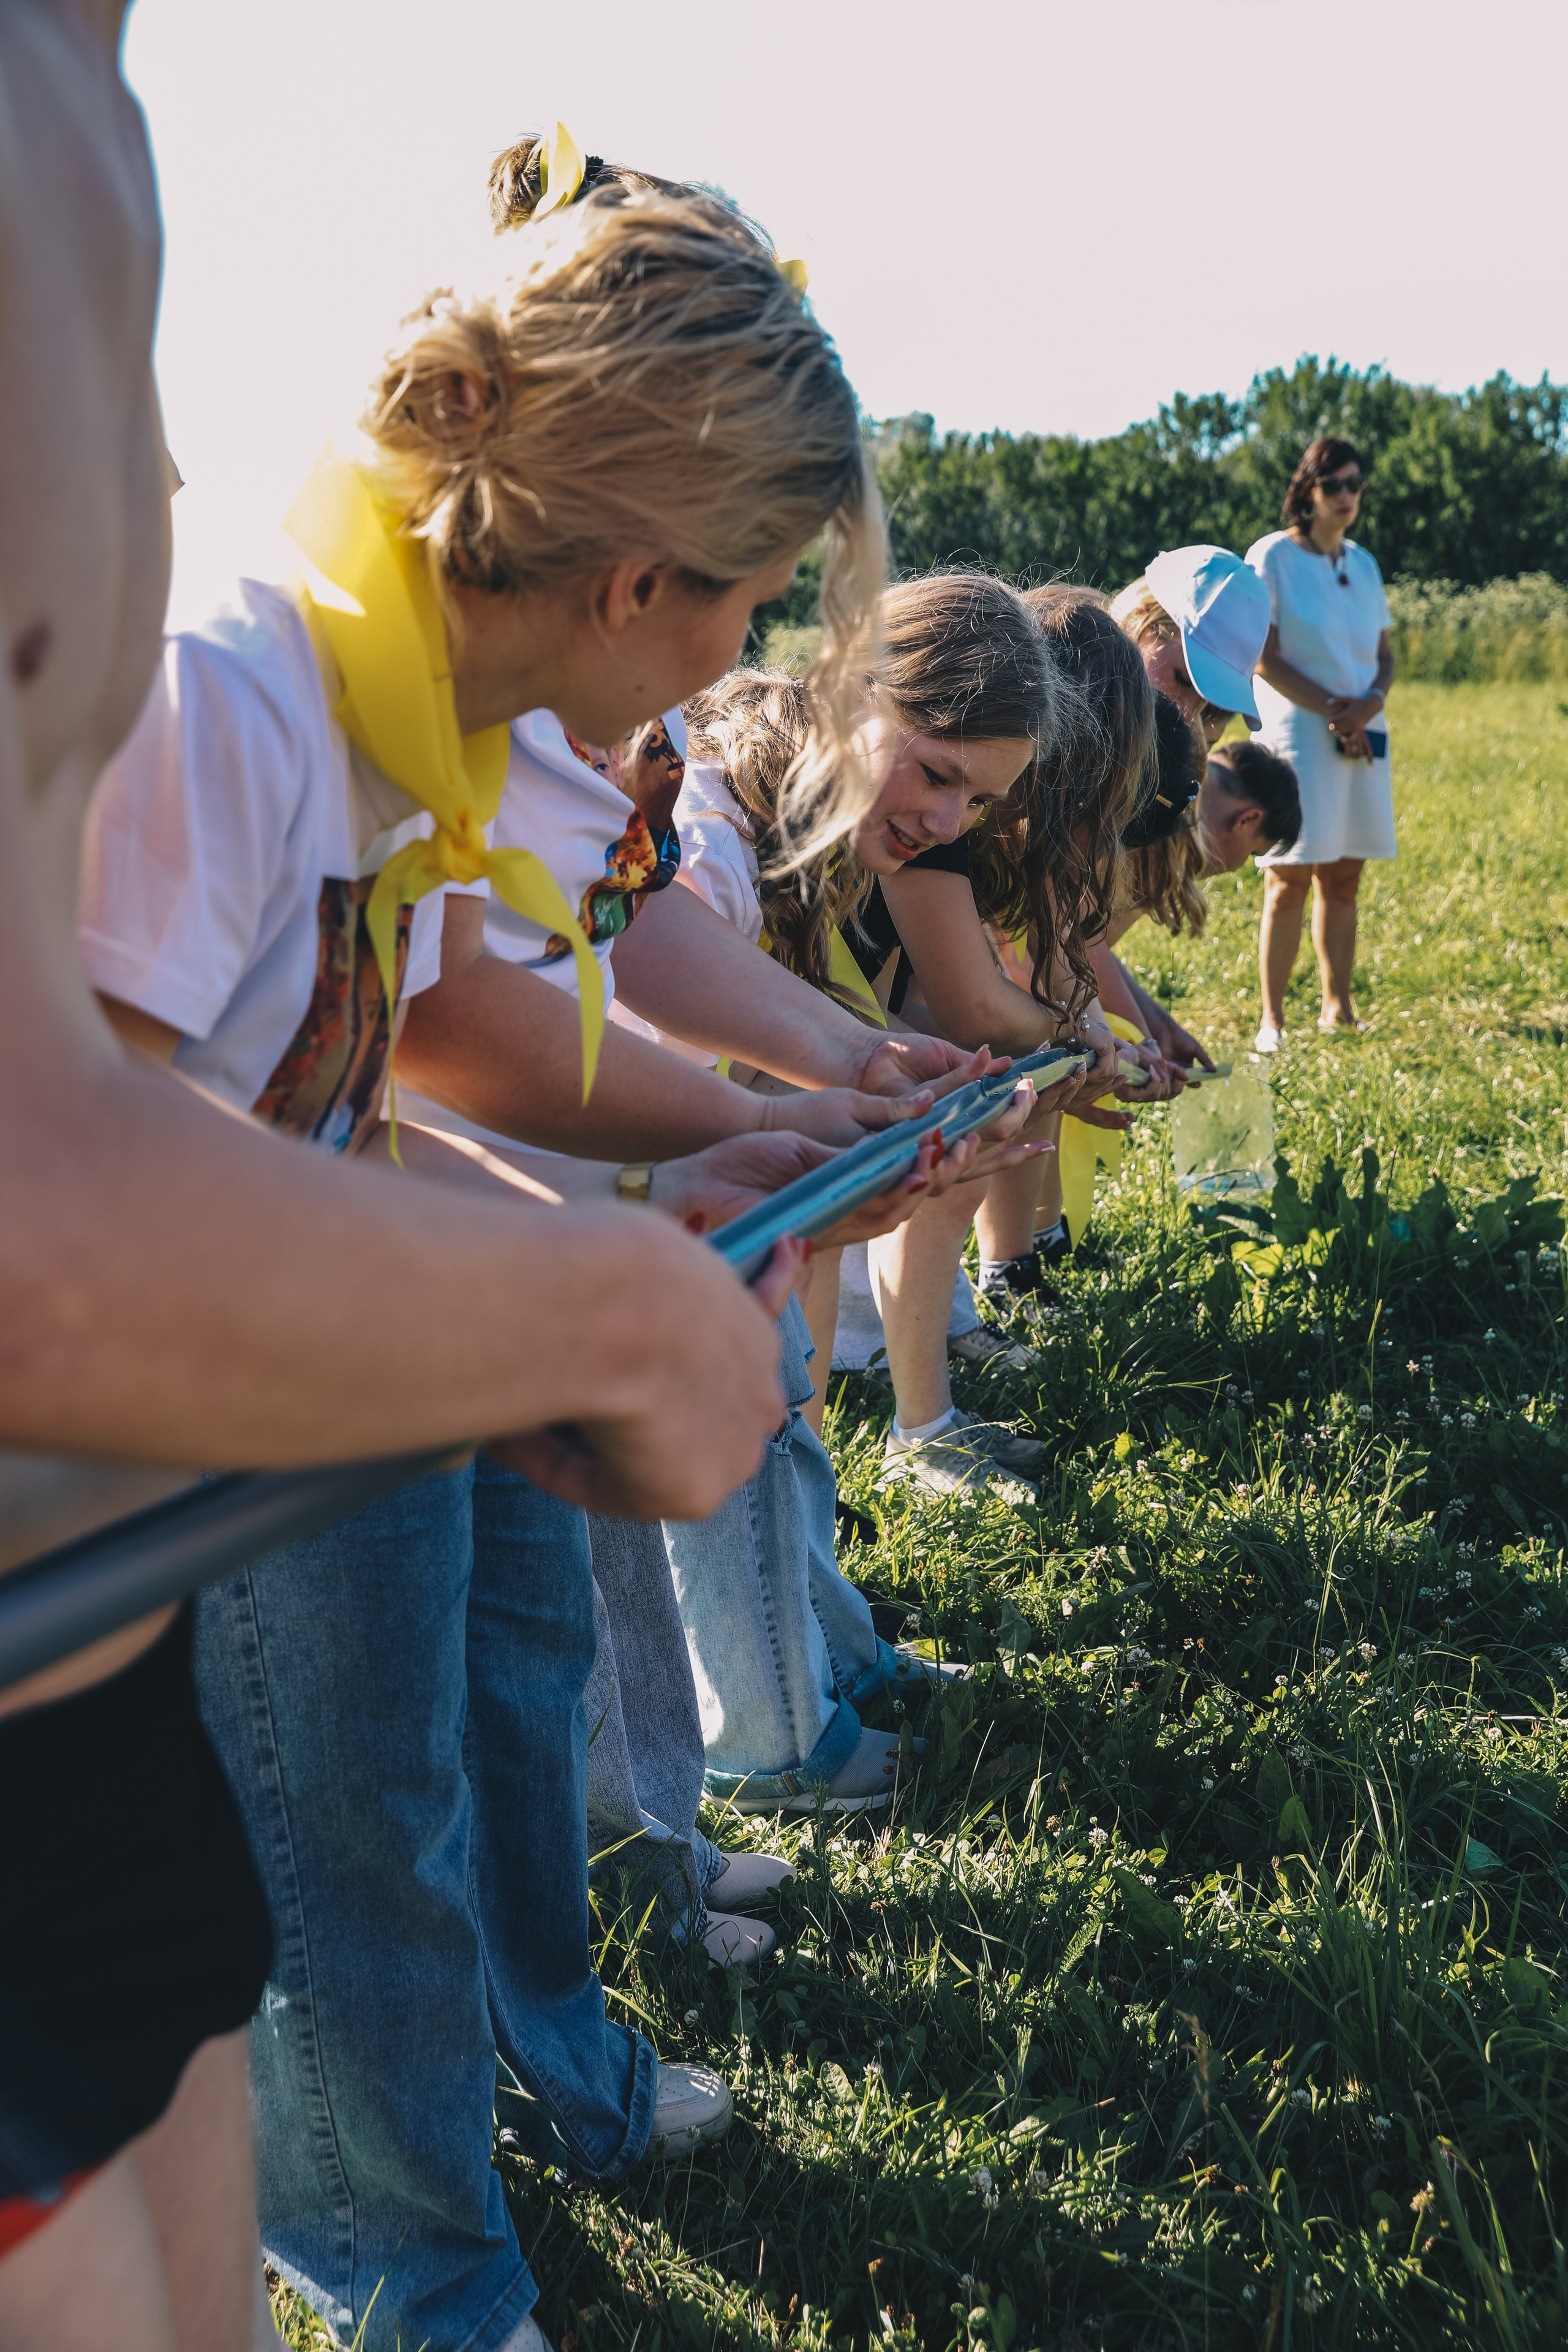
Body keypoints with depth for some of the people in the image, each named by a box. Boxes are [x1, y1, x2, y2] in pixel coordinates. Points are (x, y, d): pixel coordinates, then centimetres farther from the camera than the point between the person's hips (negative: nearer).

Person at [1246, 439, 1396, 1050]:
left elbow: (1385, 654, 15)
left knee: (1343, 879, 7)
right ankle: (1272, 1021, -3)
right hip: (1297, 739, -5)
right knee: (1289, 882, -7)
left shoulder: (1363, 564, 14)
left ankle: (1338, 1009, 14)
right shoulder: (1272, 557, -4)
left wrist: (1371, 702, -7)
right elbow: (1266, 659, -10)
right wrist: (1335, 711, -15)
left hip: (1364, 739, 5)